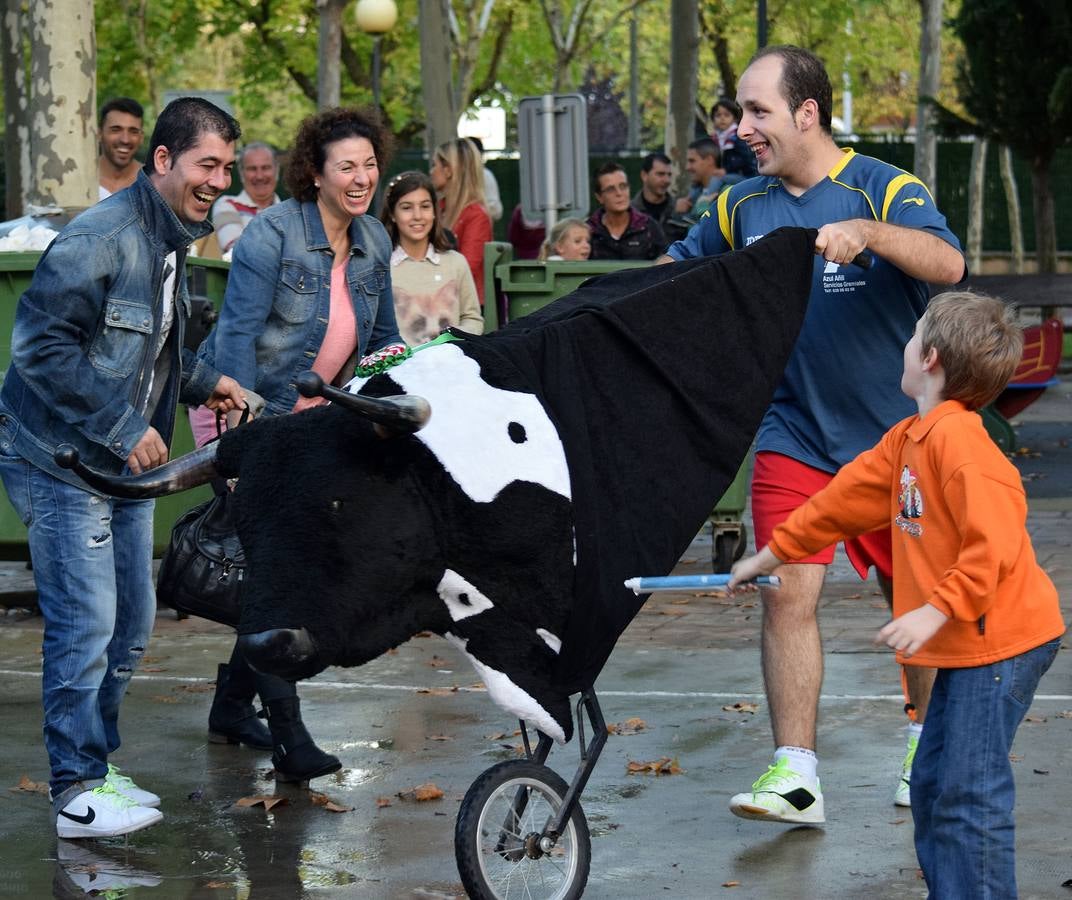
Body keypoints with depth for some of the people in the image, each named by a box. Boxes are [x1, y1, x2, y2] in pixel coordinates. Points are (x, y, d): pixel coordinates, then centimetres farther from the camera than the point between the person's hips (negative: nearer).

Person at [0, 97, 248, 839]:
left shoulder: (171, 243, 10)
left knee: (130, 625, 13)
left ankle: (97, 765, 26)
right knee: (86, 626, -8)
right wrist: (123, 427, -23)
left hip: (125, 464, 9)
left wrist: (203, 381, 7)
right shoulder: (101, 239, -20)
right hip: (62, 463, -9)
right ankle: (79, 792, 0)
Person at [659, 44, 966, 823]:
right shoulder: (743, 206, 3)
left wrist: (867, 232, -42)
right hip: (793, 434, 3)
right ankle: (796, 774, -5)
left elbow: (948, 264, -27)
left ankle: (927, 740, 33)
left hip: (892, 434, -3)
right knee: (788, 593, -9)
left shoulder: (882, 187, -11)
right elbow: (679, 267, 17)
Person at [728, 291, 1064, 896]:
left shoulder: (957, 438, -20)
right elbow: (842, 501, 22)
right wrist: (769, 556, 28)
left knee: (968, 797, -10)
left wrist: (935, 611, -28)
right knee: (933, 785, 16)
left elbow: (995, 543, -26)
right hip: (966, 645, 11)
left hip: (1000, 642, -10)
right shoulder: (908, 440, 12)